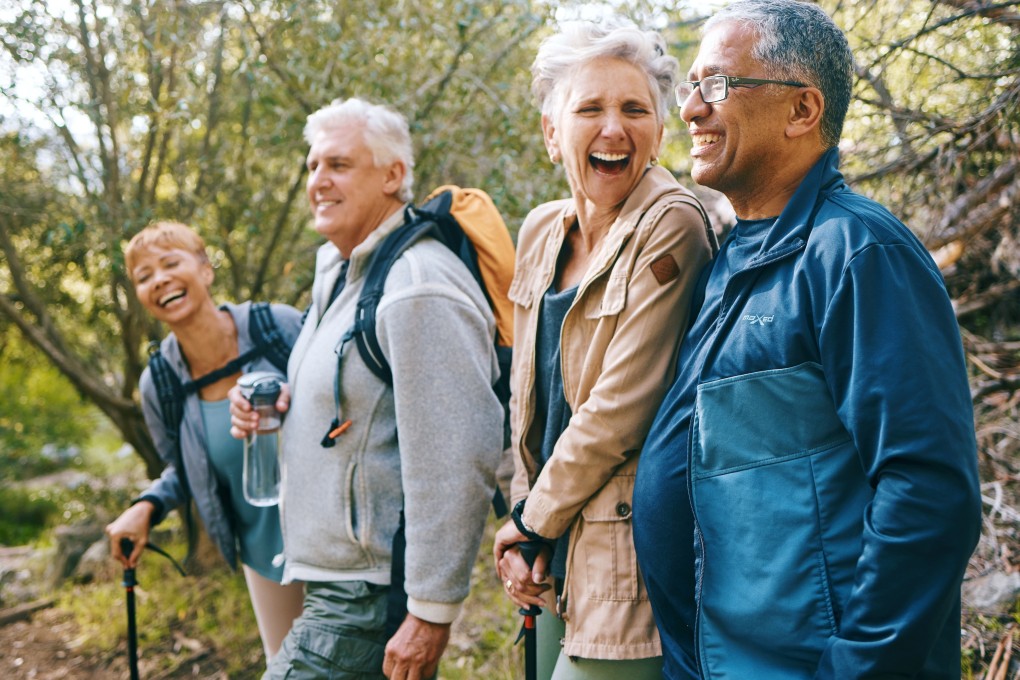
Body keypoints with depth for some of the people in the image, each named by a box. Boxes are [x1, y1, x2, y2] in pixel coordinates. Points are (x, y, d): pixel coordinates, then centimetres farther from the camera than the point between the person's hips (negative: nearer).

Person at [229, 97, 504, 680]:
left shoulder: (418, 290, -21)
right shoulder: (339, 273, 12)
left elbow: (458, 462, -25)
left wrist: (432, 613, -23)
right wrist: (276, 406, 5)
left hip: (369, 599, -10)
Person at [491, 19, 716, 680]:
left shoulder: (670, 229, -16)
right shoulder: (542, 232, 6)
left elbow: (620, 409, -19)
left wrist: (535, 521, -7)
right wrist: (524, 530, 5)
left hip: (625, 573, -7)